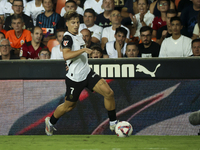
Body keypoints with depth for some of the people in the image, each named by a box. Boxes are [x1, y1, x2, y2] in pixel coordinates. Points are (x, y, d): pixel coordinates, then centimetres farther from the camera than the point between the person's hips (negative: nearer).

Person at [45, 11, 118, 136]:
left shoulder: (78, 37, 13)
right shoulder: (68, 37, -14)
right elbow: (66, 55, -31)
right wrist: (84, 50, -31)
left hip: (87, 73, 7)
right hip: (75, 78, -7)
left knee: (109, 93, -10)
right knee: (69, 106, 8)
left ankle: (113, 123, 1)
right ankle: (50, 122, 35)